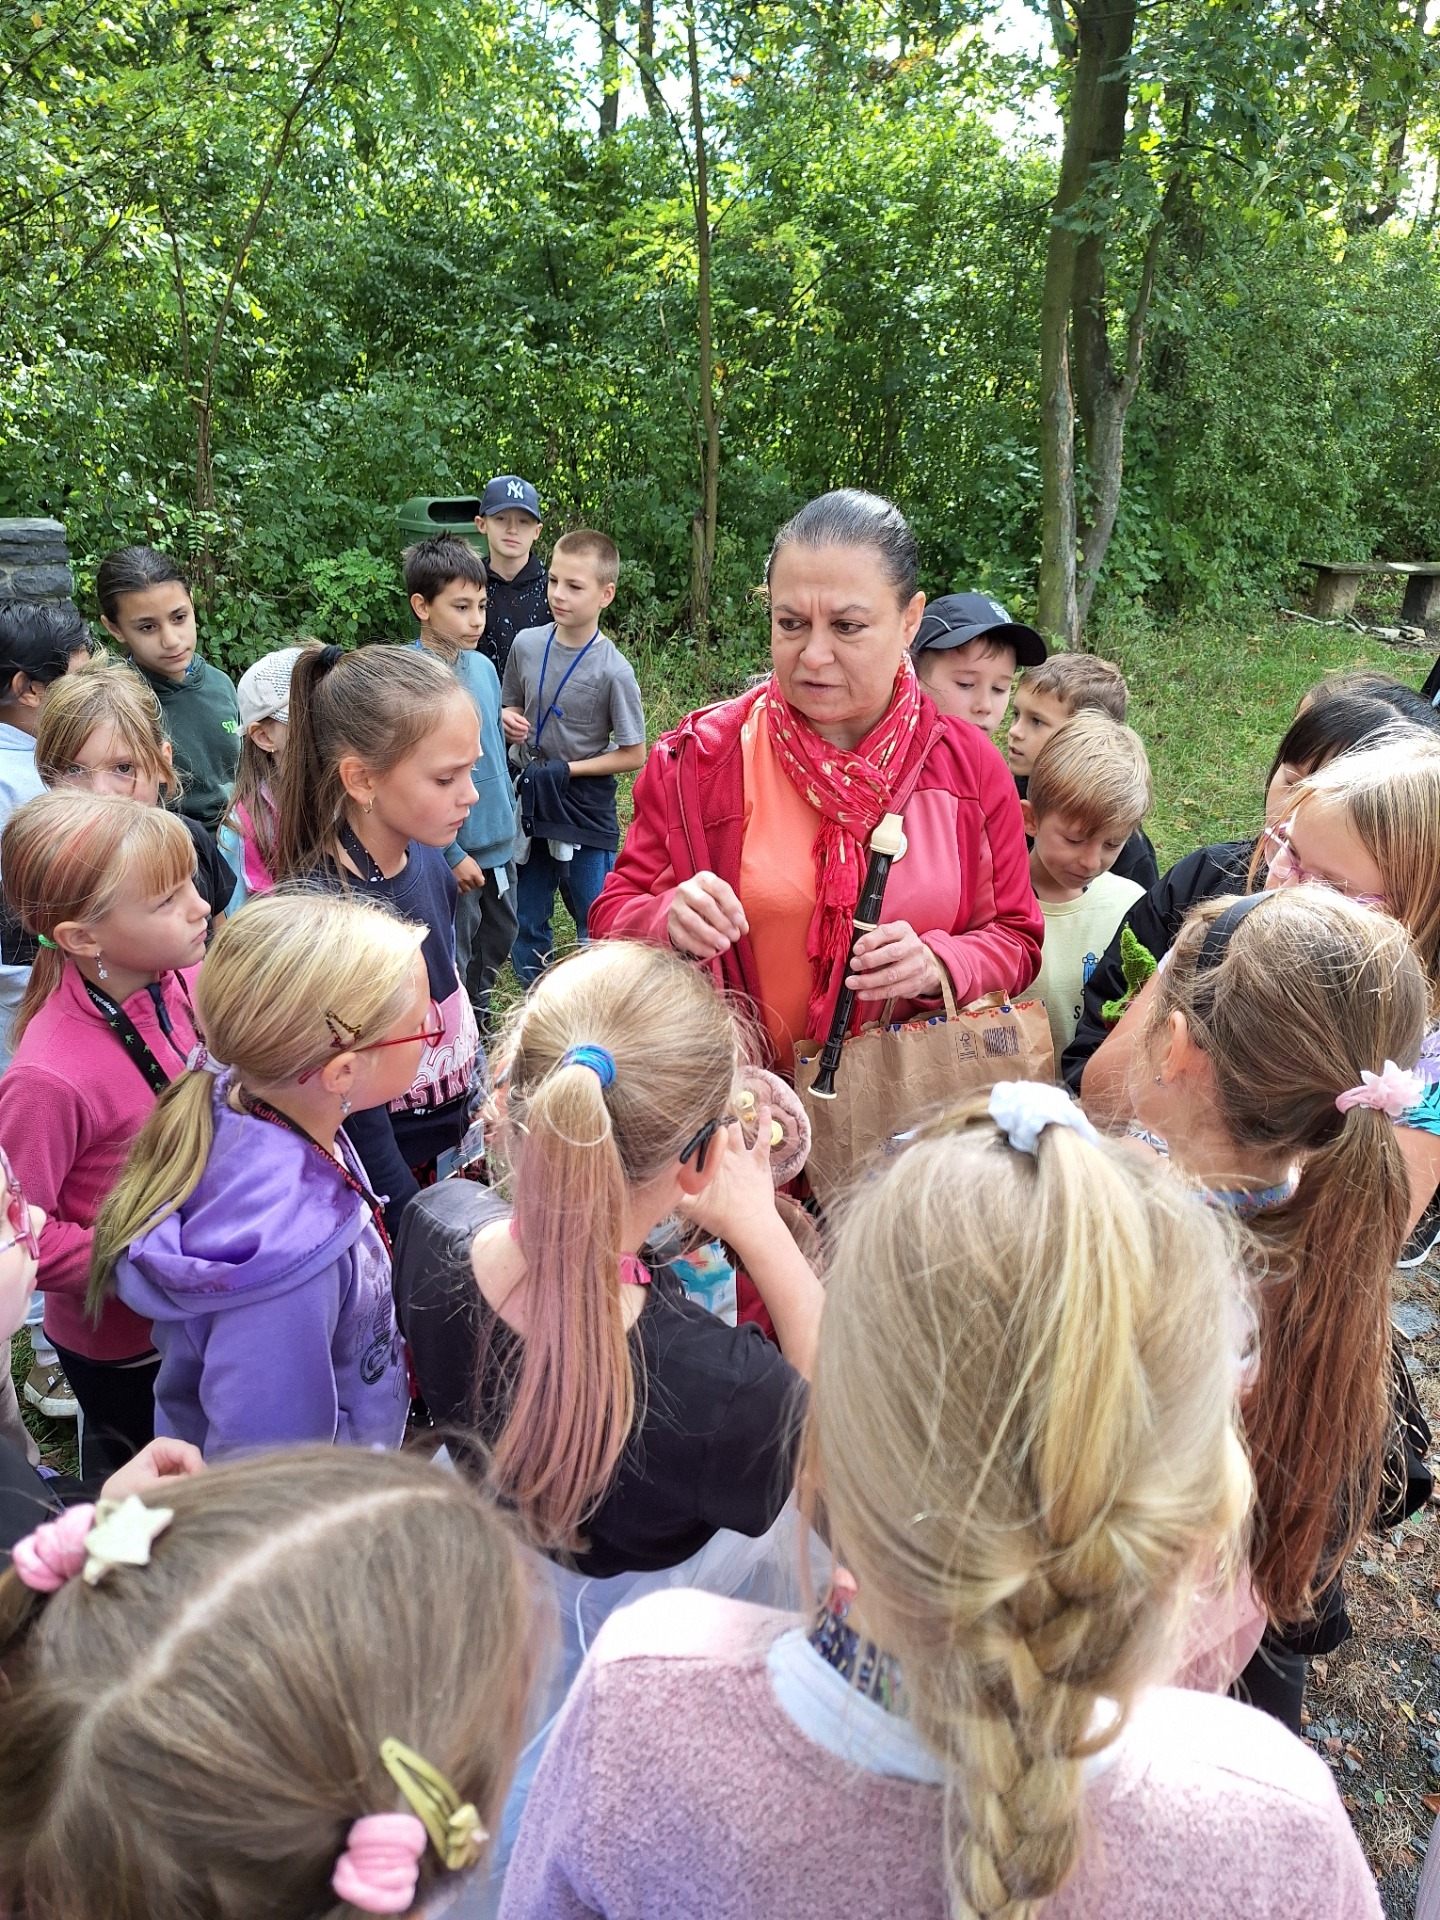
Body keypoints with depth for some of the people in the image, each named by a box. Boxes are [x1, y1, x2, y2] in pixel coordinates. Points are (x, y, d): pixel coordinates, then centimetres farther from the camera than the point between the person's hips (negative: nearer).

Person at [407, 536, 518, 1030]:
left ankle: (479, 1022, 43)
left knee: (498, 941, 22)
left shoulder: (484, 666, 3)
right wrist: (451, 853, -18)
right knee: (452, 963, 8)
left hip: (499, 844, 7)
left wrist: (507, 821, 16)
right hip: (451, 850, -7)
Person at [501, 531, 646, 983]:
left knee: (596, 932, 6)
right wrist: (509, 721, -9)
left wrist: (567, 769, -16)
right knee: (526, 926, 15)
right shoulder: (526, 644, -3)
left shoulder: (613, 671, -17)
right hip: (532, 804, 5)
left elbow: (633, 755, -11)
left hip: (586, 811, -5)